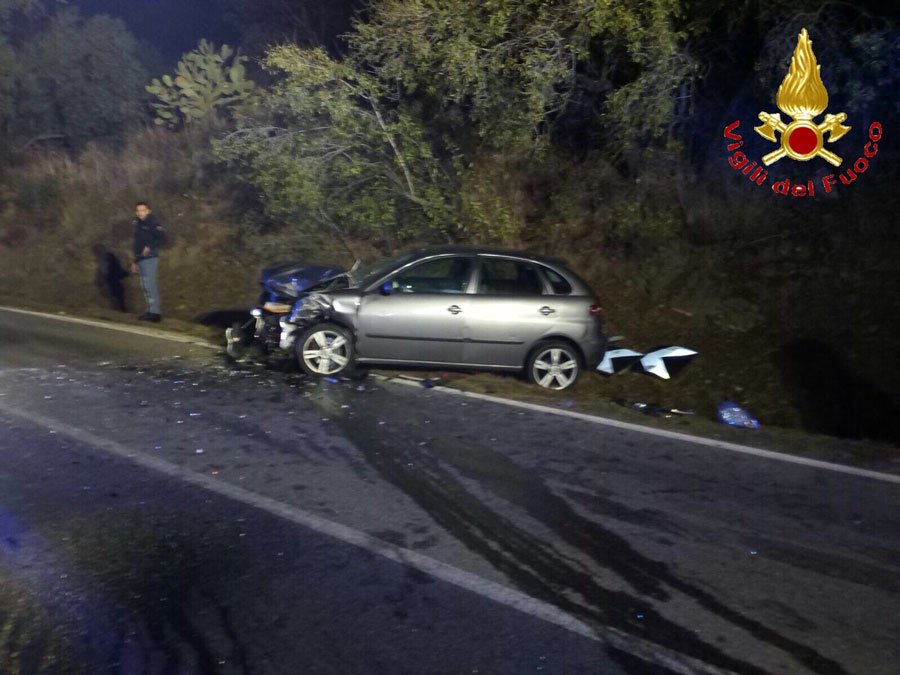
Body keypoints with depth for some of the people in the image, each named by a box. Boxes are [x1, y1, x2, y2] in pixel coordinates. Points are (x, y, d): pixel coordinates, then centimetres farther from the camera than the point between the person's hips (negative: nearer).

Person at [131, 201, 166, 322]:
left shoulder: (153, 223, -8)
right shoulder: (138, 224, 17)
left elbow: (162, 238, -18)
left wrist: (150, 247, -27)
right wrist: (134, 261, 23)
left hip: (150, 258, -9)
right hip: (141, 259, 9)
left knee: (149, 285, -12)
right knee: (146, 286, 10)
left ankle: (154, 312, -10)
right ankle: (151, 311, 15)